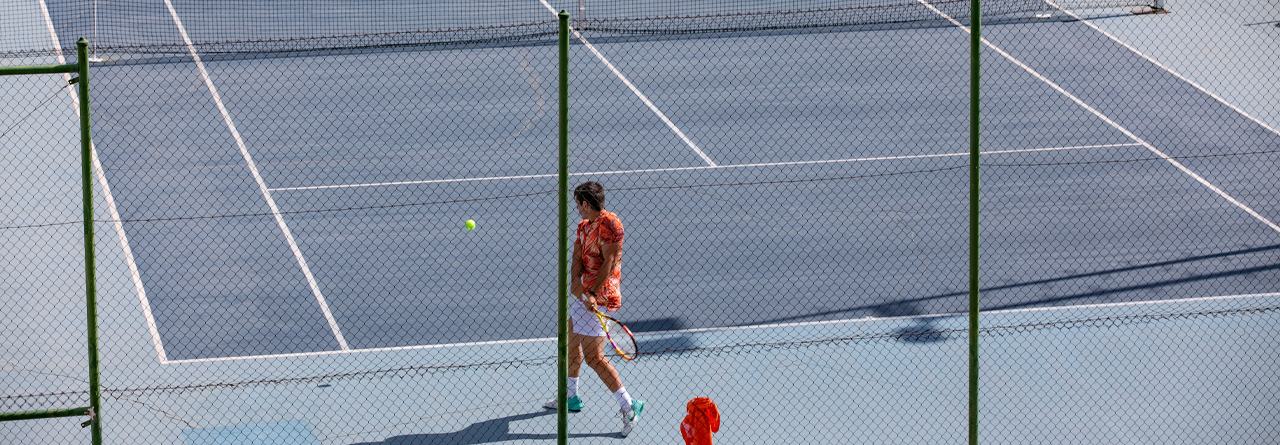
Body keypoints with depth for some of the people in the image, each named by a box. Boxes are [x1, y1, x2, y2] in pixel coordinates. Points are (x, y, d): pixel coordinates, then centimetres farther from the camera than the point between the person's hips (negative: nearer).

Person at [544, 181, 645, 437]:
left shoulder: (609, 224, -17)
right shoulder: (584, 226, 11)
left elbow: (609, 262, -21)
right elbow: (577, 258, 1)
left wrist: (592, 293, -23)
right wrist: (577, 285, -19)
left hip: (600, 296, -10)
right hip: (584, 292, 10)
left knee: (593, 356, -14)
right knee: (571, 342, 23)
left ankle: (628, 406, -11)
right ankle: (570, 396, 41)